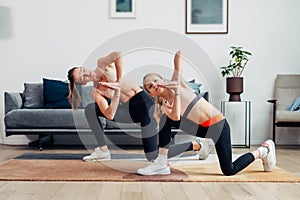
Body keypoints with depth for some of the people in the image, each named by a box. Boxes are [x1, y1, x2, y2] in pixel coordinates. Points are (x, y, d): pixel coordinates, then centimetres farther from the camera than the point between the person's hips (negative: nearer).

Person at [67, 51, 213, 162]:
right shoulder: (96, 93, 6)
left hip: (143, 102, -6)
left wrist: (118, 81, -16)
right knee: (90, 109, 1)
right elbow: (110, 115, -9)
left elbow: (118, 54, -25)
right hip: (130, 111, 6)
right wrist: (116, 93, -23)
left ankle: (195, 145, 12)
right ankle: (103, 151, 5)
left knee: (153, 157, -8)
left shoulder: (101, 64, -2)